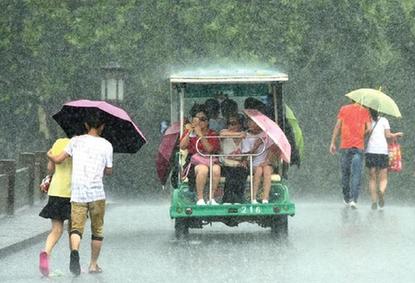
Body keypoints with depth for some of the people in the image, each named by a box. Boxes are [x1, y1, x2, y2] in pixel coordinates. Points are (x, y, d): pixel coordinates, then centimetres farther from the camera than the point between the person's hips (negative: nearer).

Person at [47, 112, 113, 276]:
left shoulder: (76, 141, 5)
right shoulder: (106, 145, 4)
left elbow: (58, 160, 3)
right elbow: (109, 171, 12)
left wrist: (50, 155, 25)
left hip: (77, 194, 0)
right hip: (97, 194, 0)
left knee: (76, 227, -6)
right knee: (97, 230, 15)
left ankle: (75, 251, -36)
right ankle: (93, 265, 19)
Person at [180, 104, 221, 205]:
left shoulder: (212, 134, 12)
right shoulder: (189, 131, 16)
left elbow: (209, 149, -7)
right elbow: (182, 146, 1)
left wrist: (200, 134, -14)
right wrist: (189, 132, -9)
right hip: (194, 160, -1)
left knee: (216, 169, -35)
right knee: (203, 169, -37)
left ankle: (212, 198, -26)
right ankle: (200, 199, -32)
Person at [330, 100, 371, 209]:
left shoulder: (344, 109, 7)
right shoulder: (365, 111, 4)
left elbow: (337, 126, 2)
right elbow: (368, 128, -2)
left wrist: (333, 143, 5)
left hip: (345, 146, 1)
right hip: (359, 147, -1)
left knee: (345, 173, 13)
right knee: (356, 174, -3)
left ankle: (346, 199, 19)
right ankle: (353, 199, -15)